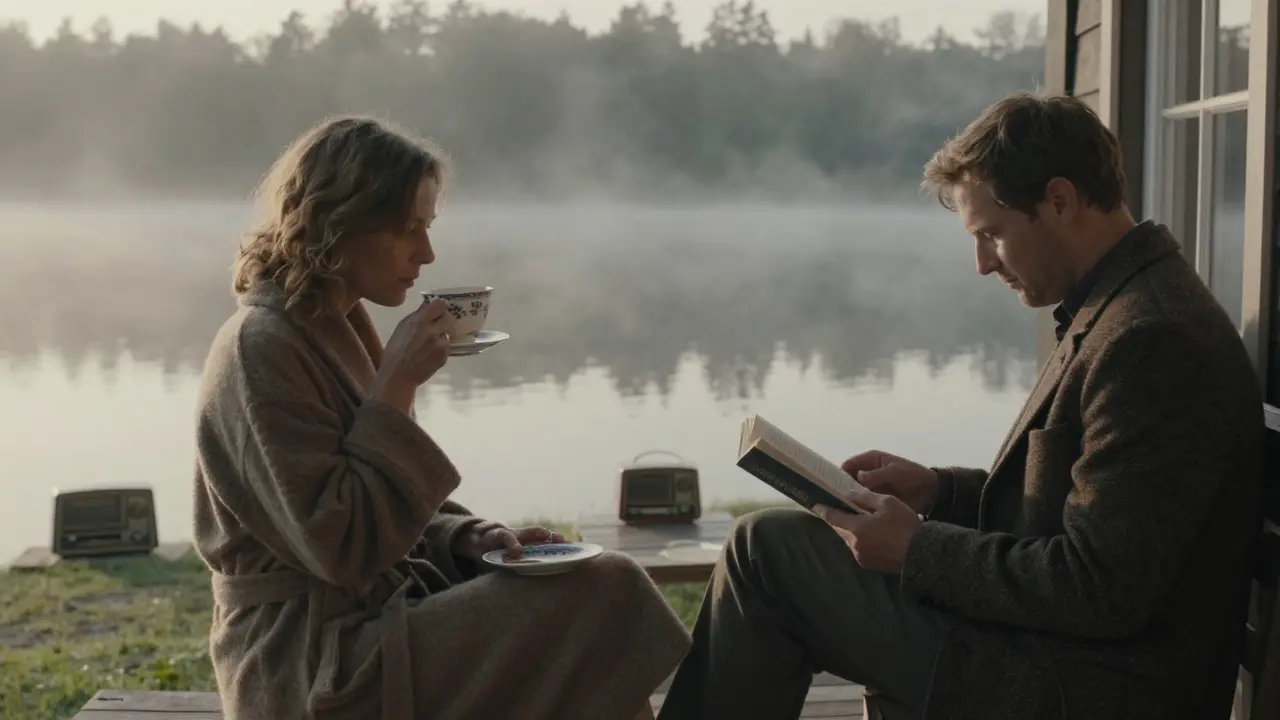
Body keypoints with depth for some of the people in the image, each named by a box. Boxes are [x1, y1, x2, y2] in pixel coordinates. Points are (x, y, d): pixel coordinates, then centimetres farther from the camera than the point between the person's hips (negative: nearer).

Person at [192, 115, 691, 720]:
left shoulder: (339, 329, 12)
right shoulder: (262, 347, -16)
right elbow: (339, 548, -21)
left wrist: (471, 538, -4)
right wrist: (396, 388, -19)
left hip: (368, 626, 9)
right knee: (606, 598, -15)